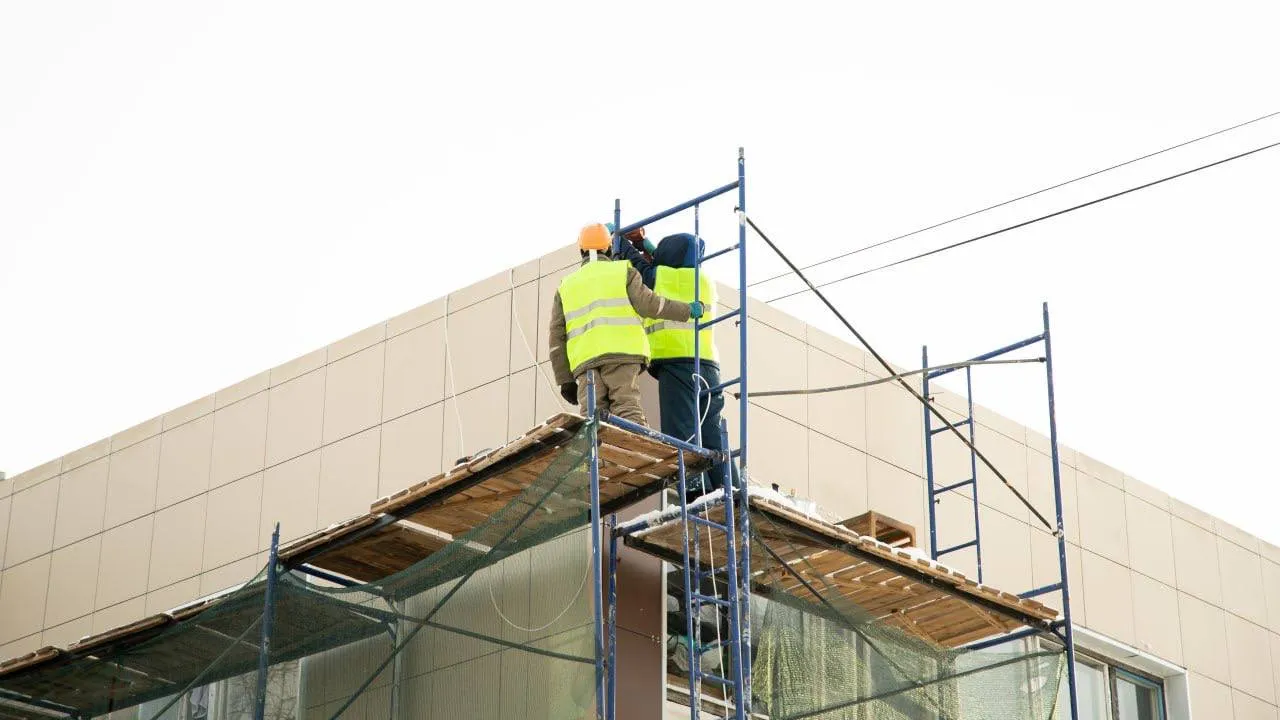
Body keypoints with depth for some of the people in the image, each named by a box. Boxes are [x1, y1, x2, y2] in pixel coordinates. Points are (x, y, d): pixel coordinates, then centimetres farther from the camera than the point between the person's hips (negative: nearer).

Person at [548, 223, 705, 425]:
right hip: (623, 354, -3)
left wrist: (564, 379, 17)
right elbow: (647, 304, -1)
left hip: (584, 359, 3)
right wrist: (688, 310, 11)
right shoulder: (624, 271, 16)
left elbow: (557, 338, 18)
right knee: (627, 411, -14)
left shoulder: (566, 286, 26)